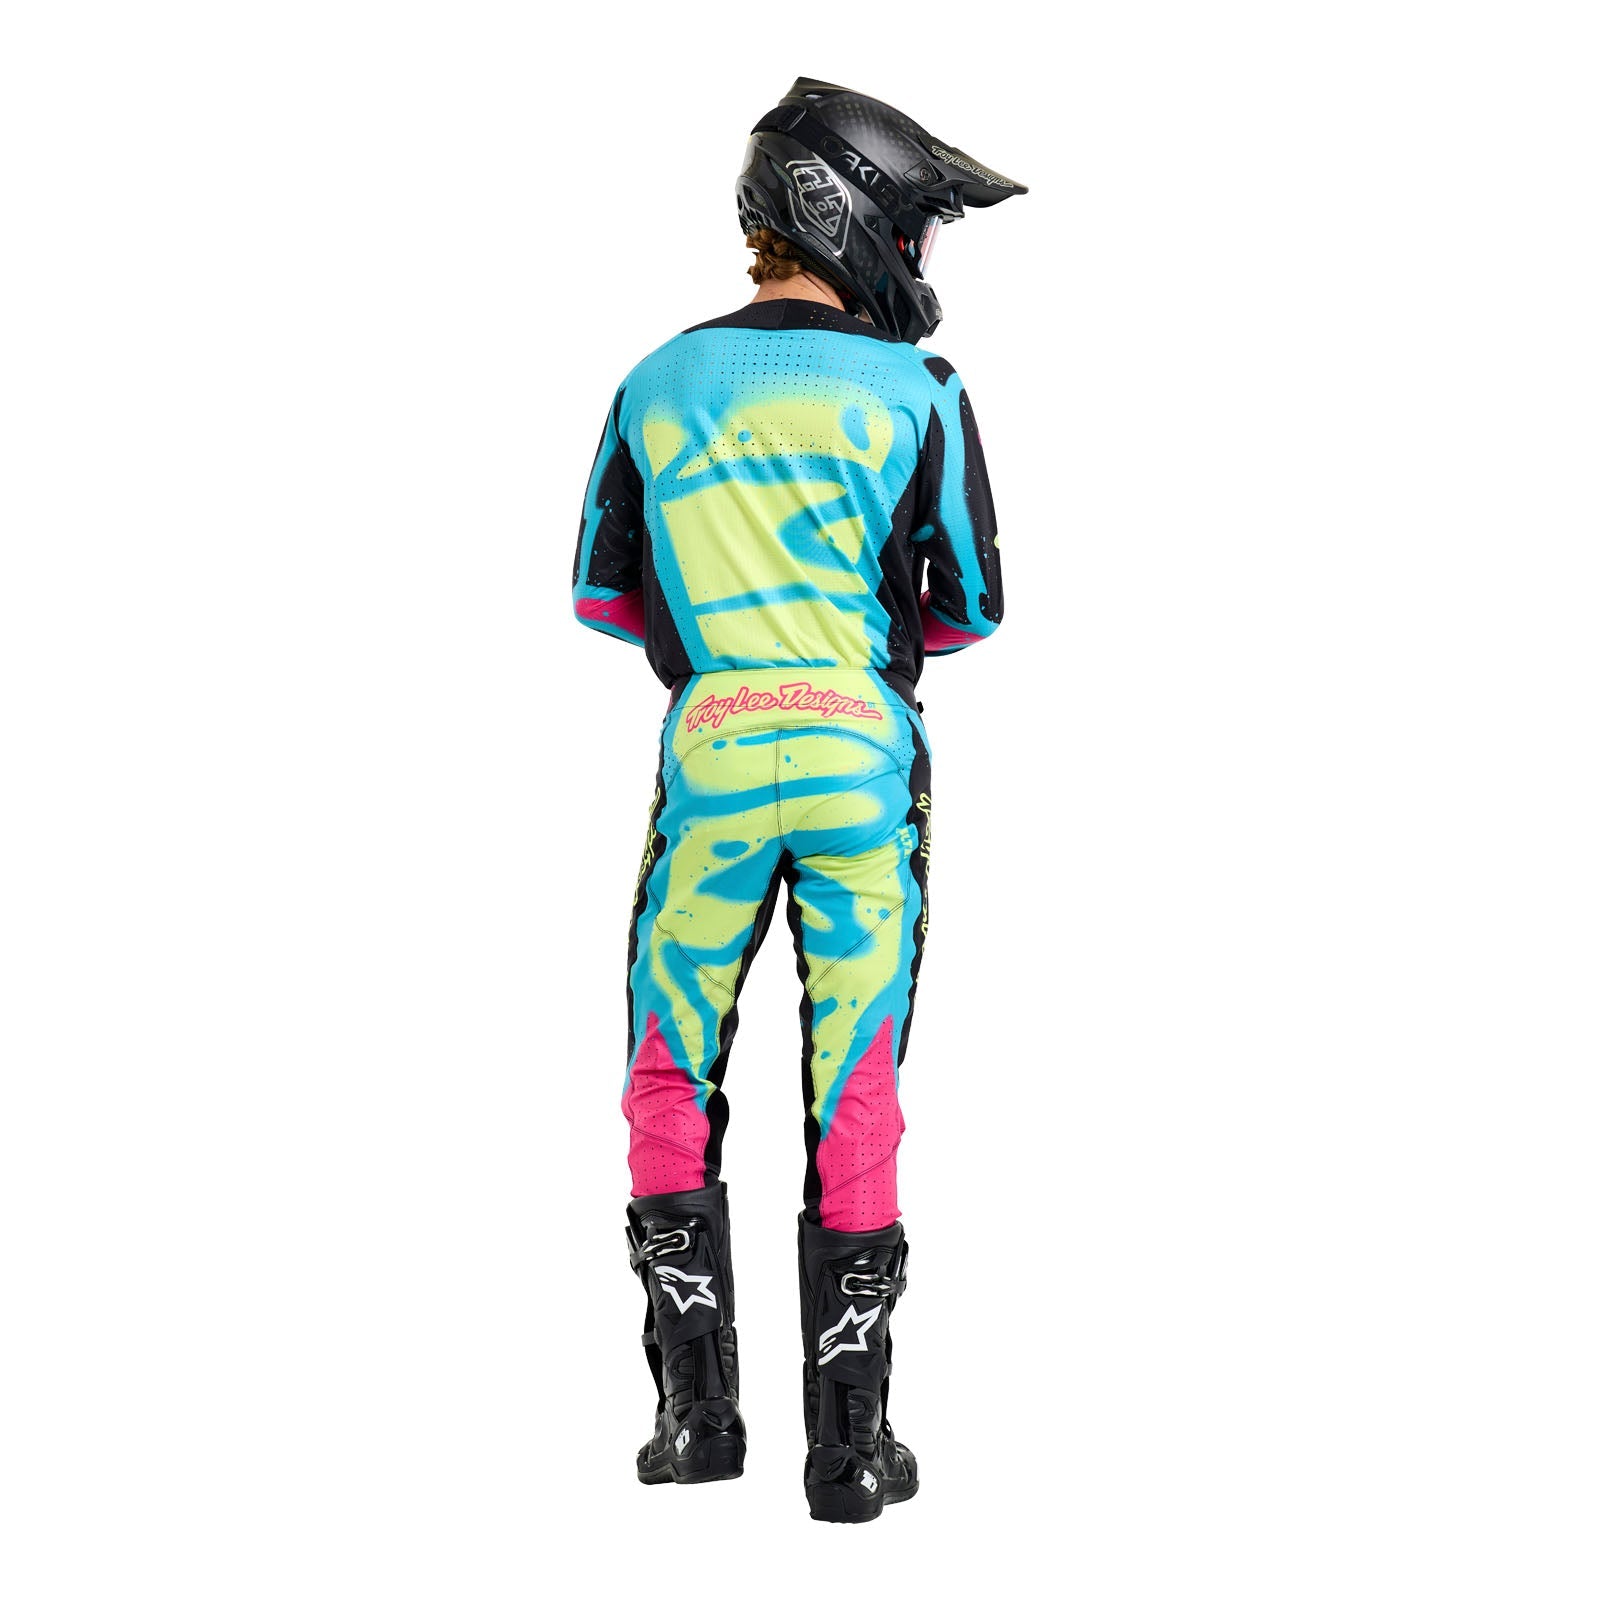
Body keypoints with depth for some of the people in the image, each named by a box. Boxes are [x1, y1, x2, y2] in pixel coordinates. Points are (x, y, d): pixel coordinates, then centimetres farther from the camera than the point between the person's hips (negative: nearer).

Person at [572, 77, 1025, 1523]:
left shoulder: (659, 383, 6)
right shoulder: (919, 394, -2)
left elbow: (604, 599, 11)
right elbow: (972, 607, 3)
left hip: (709, 755, 1)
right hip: (866, 760, -1)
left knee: (672, 1083, 13)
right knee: (857, 1097, 4)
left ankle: (699, 1408, 10)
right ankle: (851, 1445, 7)